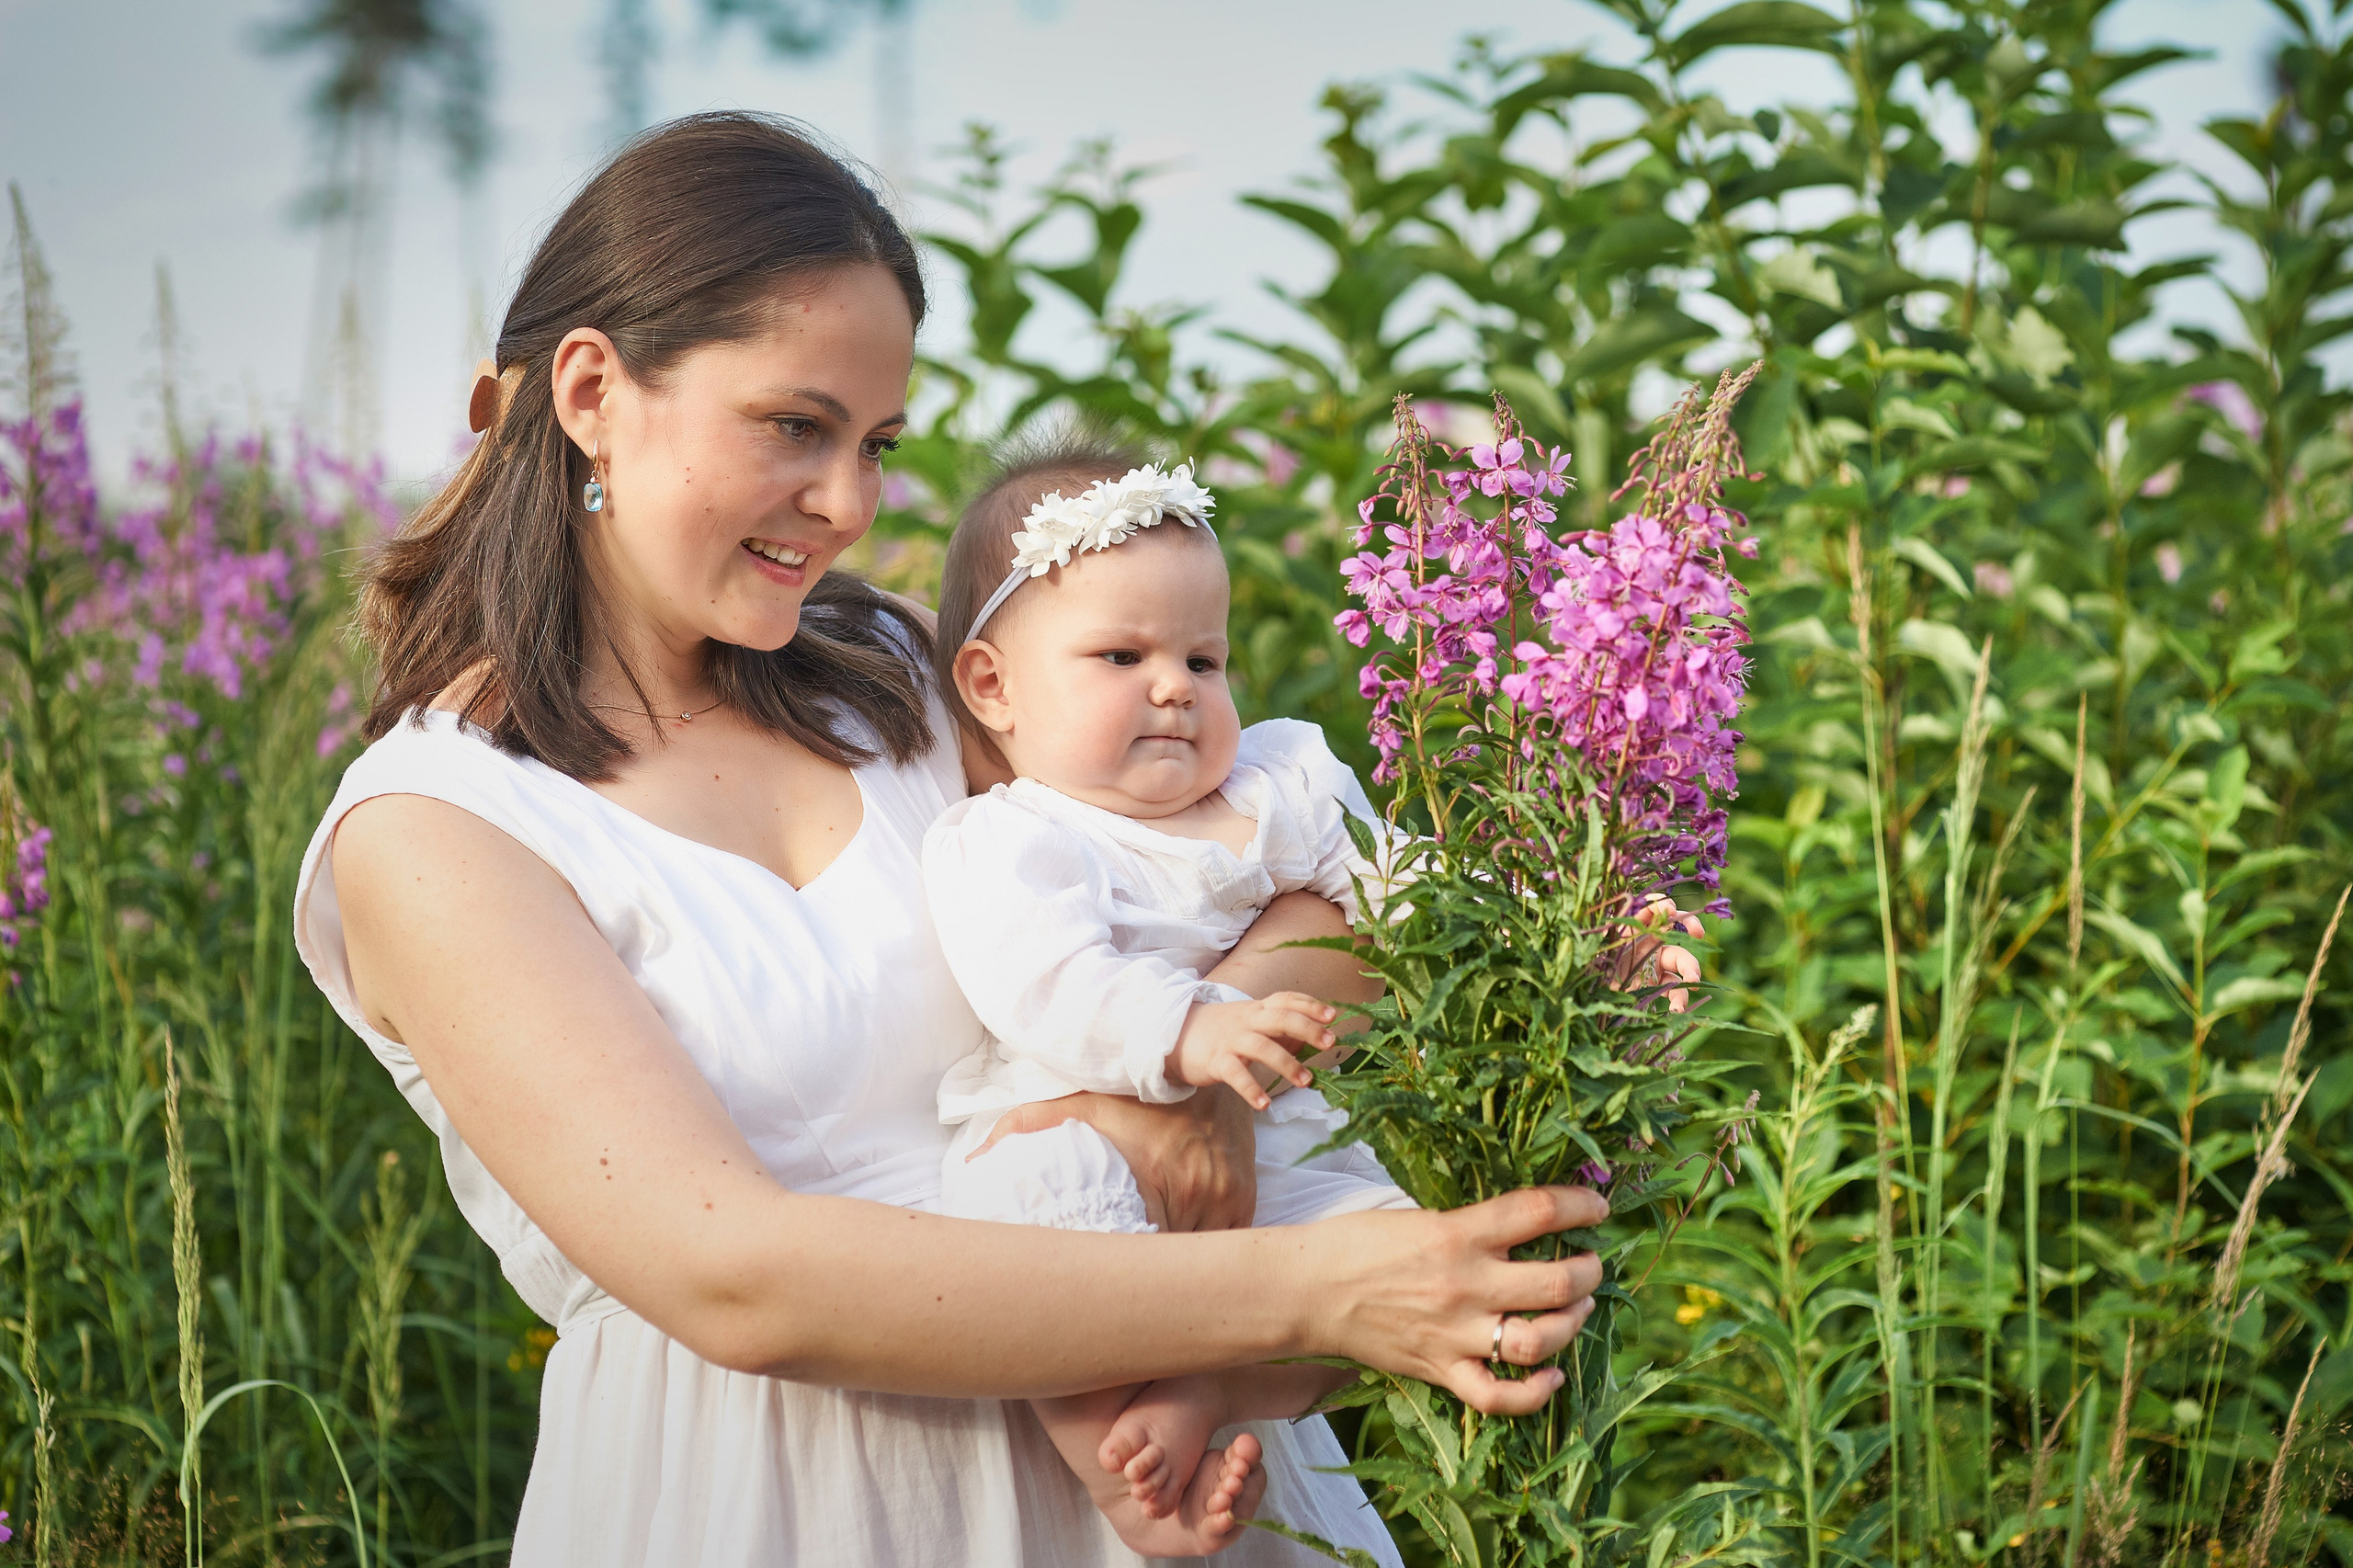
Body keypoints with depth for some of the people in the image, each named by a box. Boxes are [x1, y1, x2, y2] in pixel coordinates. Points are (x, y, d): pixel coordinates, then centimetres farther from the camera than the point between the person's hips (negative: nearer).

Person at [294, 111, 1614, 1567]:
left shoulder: (892, 678, 6)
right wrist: (1302, 1291, -25)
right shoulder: (425, 833, -9)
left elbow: (1334, 894, 6)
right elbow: (733, 1277, -20)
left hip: (1108, 1447, 4)